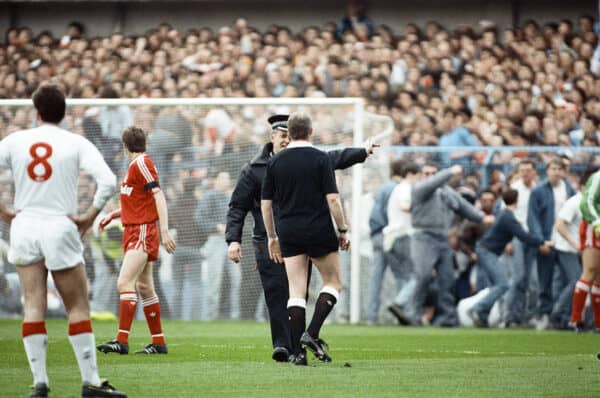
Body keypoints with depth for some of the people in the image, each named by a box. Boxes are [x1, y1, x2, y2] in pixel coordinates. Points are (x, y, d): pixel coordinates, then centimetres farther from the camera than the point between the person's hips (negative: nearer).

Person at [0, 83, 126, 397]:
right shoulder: (76, 143, -2)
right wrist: (90, 216, -5)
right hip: (60, 229, -2)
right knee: (78, 307, 3)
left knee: (33, 305, 3)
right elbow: (108, 180, -13)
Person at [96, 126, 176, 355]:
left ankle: (122, 340, -24)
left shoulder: (142, 163, -12)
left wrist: (165, 231, -23)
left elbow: (159, 196, -18)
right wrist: (113, 214, 23)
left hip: (142, 232, -10)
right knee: (144, 288, 10)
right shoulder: (134, 165, 16)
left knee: (125, 283, -18)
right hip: (133, 231, 10)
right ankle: (159, 343, 15)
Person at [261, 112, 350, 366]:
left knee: (296, 291, 4)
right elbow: (332, 198, -10)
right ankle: (312, 333, -5)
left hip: (289, 233, 3)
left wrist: (272, 237, 16)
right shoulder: (320, 159, -5)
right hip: (319, 231, -3)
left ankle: (298, 351, -3)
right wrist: (343, 231, -1)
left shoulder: (275, 162, 5)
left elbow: (266, 203, 7)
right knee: (333, 282, 13)